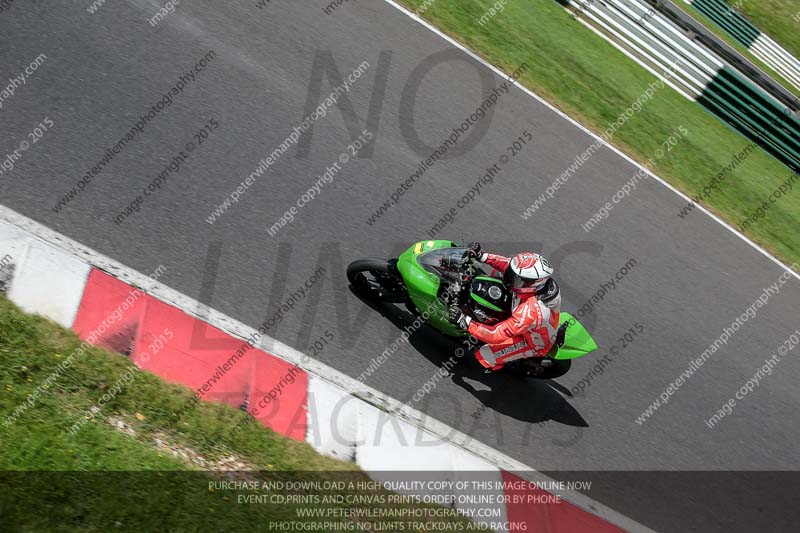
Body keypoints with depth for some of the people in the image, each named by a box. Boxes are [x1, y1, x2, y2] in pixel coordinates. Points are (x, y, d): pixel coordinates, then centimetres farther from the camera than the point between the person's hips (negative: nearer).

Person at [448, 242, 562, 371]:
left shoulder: (530, 311, -47)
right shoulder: (535, 278, -27)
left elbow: (497, 334, -42)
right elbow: (509, 264, -12)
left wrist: (464, 321, -43)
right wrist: (482, 256, -24)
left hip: (534, 343, -7)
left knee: (484, 354, -15)